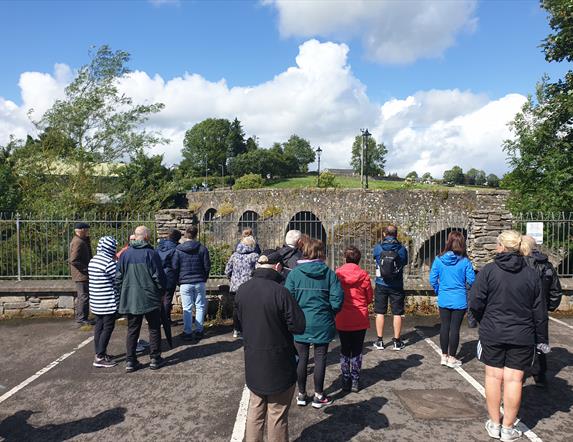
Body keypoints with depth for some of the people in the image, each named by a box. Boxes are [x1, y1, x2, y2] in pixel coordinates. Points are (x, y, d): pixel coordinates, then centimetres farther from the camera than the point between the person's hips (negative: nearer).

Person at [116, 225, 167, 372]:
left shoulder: (125, 254, 3)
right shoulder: (151, 253, -11)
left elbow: (118, 277, 6)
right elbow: (159, 276, -10)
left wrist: (123, 292, 16)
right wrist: (161, 292, 4)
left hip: (130, 299, 4)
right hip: (150, 298, -4)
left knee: (132, 330, 11)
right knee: (154, 329, 9)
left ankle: (130, 361, 13)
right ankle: (155, 359, 14)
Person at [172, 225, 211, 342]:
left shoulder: (178, 249, -4)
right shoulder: (202, 248, -3)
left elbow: (175, 267, -1)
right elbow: (207, 266, 0)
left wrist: (179, 281, 11)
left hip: (185, 283, 0)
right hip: (199, 283, 0)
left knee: (187, 308, 7)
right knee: (200, 307, 10)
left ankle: (187, 332, 10)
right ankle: (199, 331, 12)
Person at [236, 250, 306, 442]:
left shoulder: (242, 290, -5)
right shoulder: (279, 291, -24)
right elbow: (299, 326, -19)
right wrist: (280, 322, -2)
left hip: (253, 363, 5)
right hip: (278, 364, -5)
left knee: (255, 410, 22)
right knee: (277, 414, 11)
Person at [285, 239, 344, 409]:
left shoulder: (294, 273, -7)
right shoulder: (328, 273, -8)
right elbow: (337, 299, -10)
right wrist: (329, 313, 9)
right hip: (322, 324, 0)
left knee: (301, 358, 13)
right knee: (320, 358, 11)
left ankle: (301, 394, 25)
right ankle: (319, 396, 22)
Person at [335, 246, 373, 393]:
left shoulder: (337, 273, -9)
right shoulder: (364, 275, -9)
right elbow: (369, 298, 0)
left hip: (342, 319, 0)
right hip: (360, 319, 0)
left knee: (345, 350, 14)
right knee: (357, 350, 12)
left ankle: (346, 380, 18)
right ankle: (355, 381, 16)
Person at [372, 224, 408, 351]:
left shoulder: (378, 248, -7)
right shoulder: (402, 249, -6)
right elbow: (405, 262, 10)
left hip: (381, 285, 0)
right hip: (397, 286, 0)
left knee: (380, 312, 9)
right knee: (397, 313, 8)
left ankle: (380, 341, 13)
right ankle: (396, 341, 15)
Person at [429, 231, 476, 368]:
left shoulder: (439, 259, -6)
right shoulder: (465, 261, -12)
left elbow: (433, 279, -3)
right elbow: (471, 280, -8)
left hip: (443, 300, 2)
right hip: (459, 300, -2)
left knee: (444, 327, 13)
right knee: (455, 328, 6)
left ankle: (444, 356, 24)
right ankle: (452, 358, 16)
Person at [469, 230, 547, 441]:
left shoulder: (488, 270, -9)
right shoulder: (531, 274, -2)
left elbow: (475, 303, -12)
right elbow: (539, 310, 2)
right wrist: (541, 338, 11)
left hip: (492, 334, -1)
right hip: (522, 336, 1)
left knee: (493, 377, 10)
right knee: (513, 379, 6)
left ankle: (494, 424, 21)